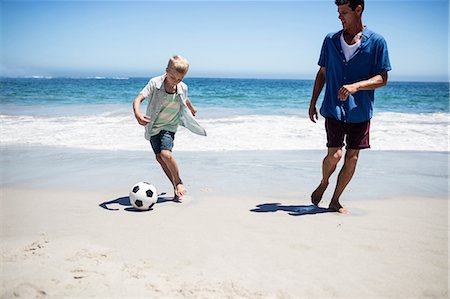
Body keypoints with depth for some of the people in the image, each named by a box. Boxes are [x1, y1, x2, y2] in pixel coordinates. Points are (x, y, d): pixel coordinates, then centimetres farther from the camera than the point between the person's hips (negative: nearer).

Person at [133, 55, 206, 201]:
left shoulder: (183, 88, -11)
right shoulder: (155, 83, -20)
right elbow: (138, 99, -28)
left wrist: (192, 109, 35)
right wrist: (137, 114, -48)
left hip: (169, 126, -1)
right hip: (152, 126, 1)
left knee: (165, 153, -23)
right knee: (159, 157, 6)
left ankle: (179, 182, -1)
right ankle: (175, 186, 21)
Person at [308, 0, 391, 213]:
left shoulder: (376, 42, -2)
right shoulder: (331, 40, 6)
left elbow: (382, 79, -5)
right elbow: (322, 73, 14)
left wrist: (356, 86, -21)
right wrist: (313, 103, 10)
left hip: (360, 111, 0)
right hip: (334, 109, 0)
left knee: (352, 158, 3)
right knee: (334, 154, -10)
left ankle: (335, 201, 20)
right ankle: (323, 183, 22)